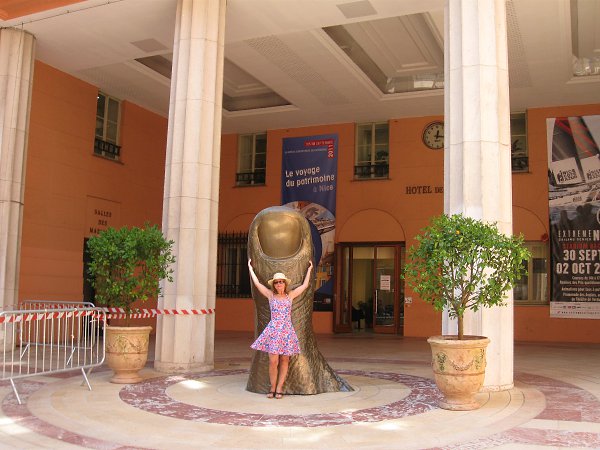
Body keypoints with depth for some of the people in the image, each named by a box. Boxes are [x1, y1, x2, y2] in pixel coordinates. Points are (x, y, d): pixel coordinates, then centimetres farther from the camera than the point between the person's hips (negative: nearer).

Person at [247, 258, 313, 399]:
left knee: (284, 361, 4)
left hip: (287, 330, 2)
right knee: (273, 361, -8)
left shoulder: (290, 295, 9)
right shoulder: (270, 295, 6)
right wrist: (250, 268, 13)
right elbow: (257, 283, 6)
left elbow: (304, 285, 13)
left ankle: (279, 387, 14)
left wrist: (309, 269, 20)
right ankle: (272, 387, 8)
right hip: (273, 330, -1)